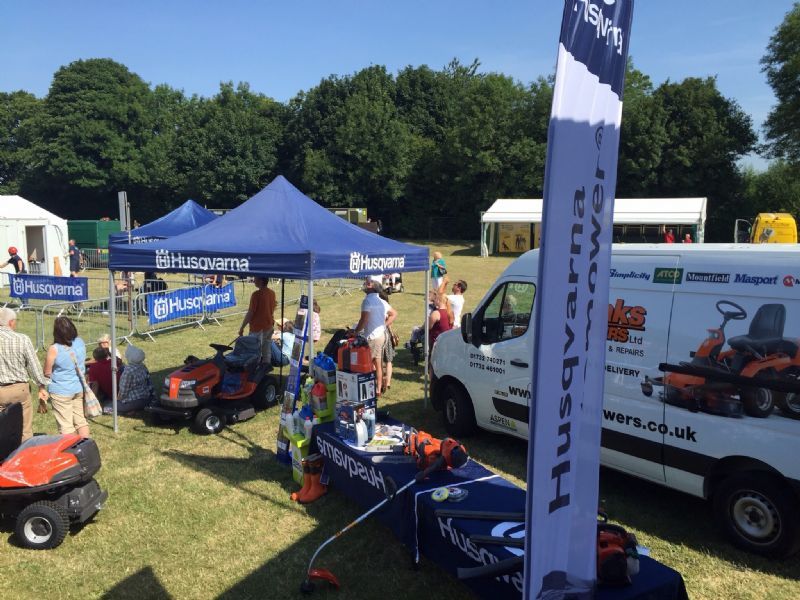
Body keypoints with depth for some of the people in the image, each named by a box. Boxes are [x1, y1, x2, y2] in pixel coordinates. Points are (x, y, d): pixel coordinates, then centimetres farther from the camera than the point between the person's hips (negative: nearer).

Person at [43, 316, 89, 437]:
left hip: (61, 392, -6)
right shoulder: (80, 343, -3)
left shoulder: (54, 349, -19)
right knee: (81, 421, 16)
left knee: (65, 426, 4)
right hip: (79, 389, 6)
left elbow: (47, 373, -9)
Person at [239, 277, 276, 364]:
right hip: (269, 326, 7)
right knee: (267, 351, 14)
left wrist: (242, 327, -10)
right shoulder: (272, 293, 2)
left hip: (258, 327, -7)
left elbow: (250, 313, -18)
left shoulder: (256, 294, -20)